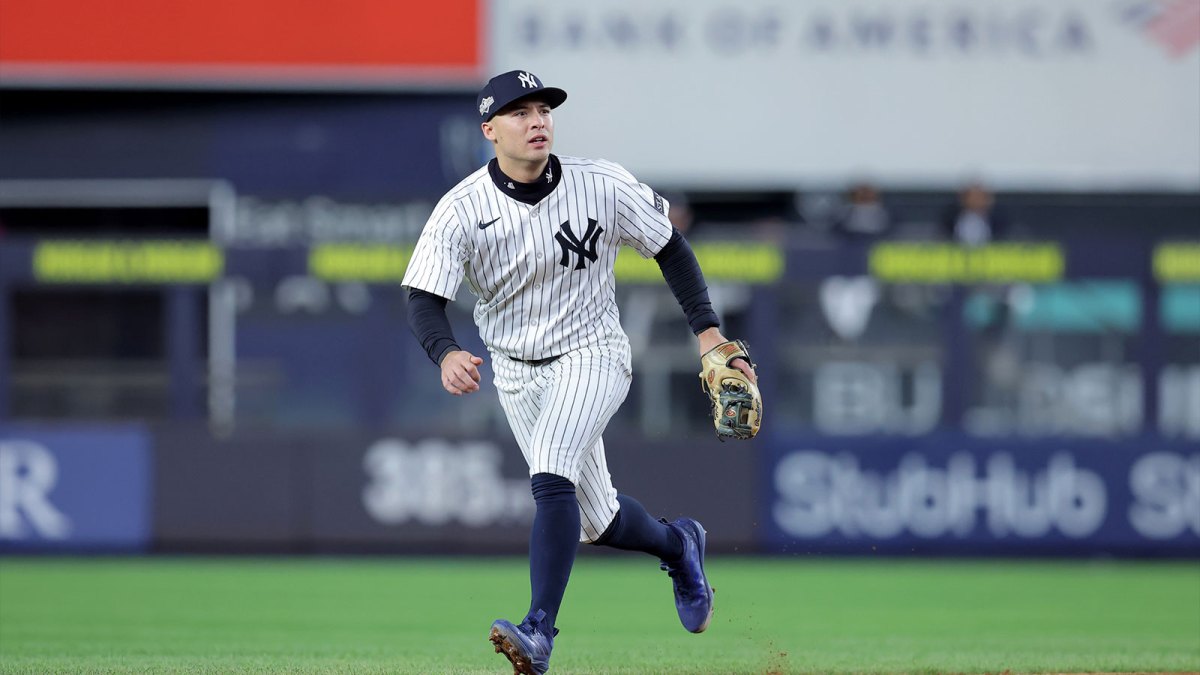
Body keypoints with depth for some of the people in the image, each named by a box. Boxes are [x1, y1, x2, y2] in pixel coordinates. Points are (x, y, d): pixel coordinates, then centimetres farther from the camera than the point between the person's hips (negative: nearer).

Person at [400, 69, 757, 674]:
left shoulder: (602, 186, -13)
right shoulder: (462, 210, -14)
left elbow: (669, 248, 0)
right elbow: (424, 301, -19)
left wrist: (707, 331, -8)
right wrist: (446, 354, -40)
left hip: (592, 357, -3)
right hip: (516, 373, 3)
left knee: (550, 476, -29)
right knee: (598, 522, 10)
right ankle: (677, 545, 44)